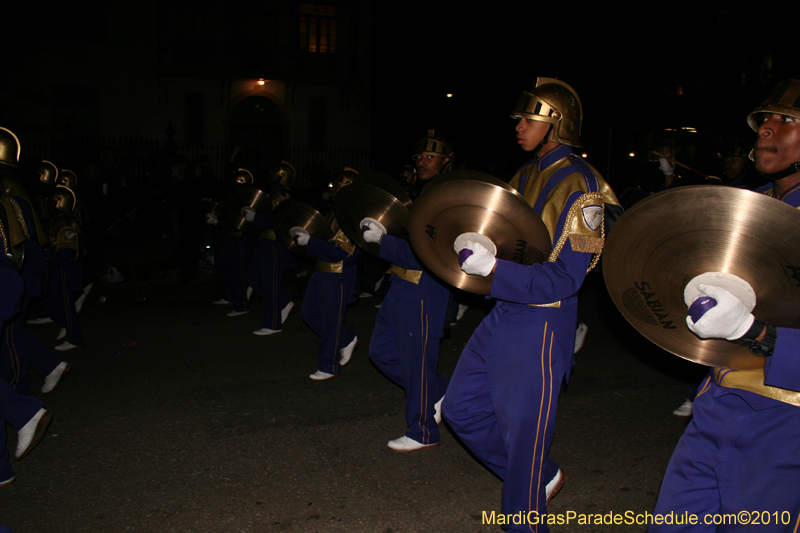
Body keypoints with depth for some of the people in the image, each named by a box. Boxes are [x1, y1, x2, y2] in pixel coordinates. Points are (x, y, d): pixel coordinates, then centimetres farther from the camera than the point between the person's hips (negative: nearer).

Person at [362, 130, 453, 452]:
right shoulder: (417, 193, 12)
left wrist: (382, 239, -23)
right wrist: (381, 232, 6)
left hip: (424, 293, -10)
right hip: (401, 287, 10)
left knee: (416, 361, 1)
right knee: (382, 352, 17)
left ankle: (423, 434, 19)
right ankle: (439, 392, 31)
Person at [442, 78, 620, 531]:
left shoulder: (579, 187, -15)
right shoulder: (525, 176, 11)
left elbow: (565, 278, -20)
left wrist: (493, 269, -28)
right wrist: (473, 250, 0)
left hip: (543, 326, -9)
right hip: (504, 314, 9)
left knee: (523, 430, 3)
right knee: (461, 408, 15)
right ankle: (540, 476, 33)